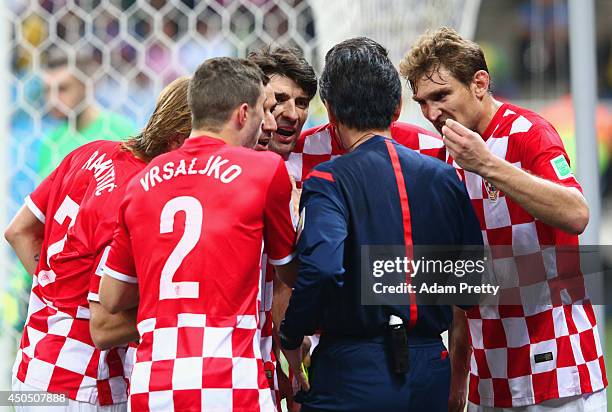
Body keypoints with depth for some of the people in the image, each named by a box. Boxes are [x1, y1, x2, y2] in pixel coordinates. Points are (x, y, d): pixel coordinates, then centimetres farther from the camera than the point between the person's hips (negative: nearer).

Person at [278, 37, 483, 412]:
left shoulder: (329, 181, -9)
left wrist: (292, 338, -11)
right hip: (431, 372, 5)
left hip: (353, 376, -5)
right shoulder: (445, 177, 6)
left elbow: (320, 268, -26)